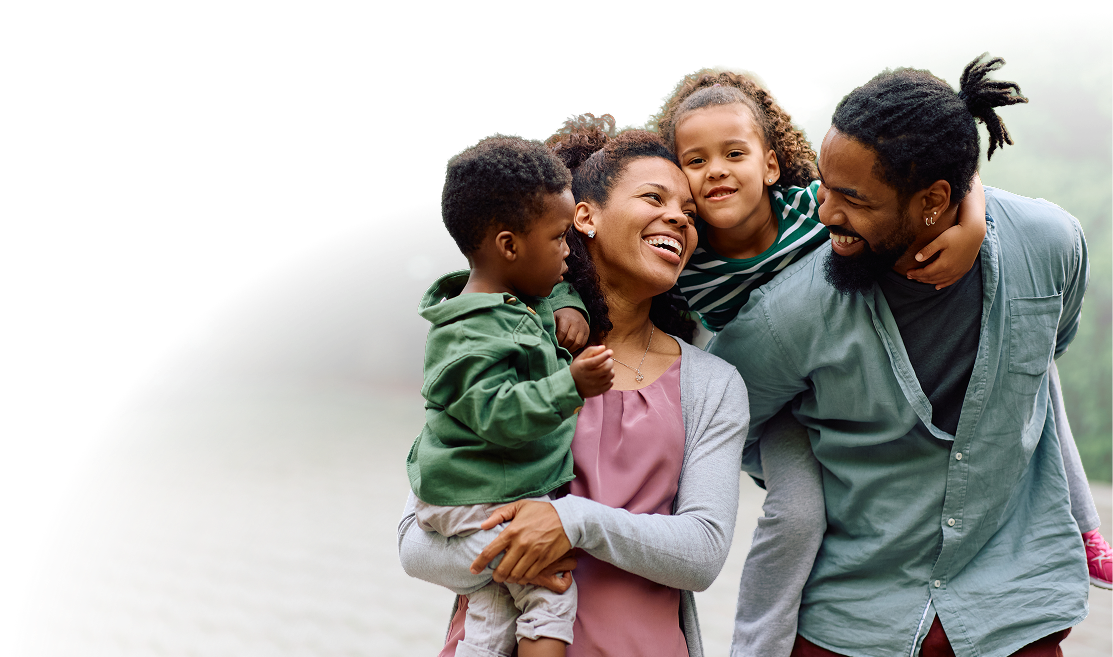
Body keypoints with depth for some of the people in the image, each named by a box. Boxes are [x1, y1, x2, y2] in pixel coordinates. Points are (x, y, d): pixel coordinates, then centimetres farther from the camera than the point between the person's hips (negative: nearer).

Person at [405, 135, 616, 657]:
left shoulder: (524, 301, 9)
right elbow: (496, 414, -29)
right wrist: (570, 386, -38)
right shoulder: (475, 334, -23)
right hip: (482, 499, -10)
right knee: (551, 594, -10)